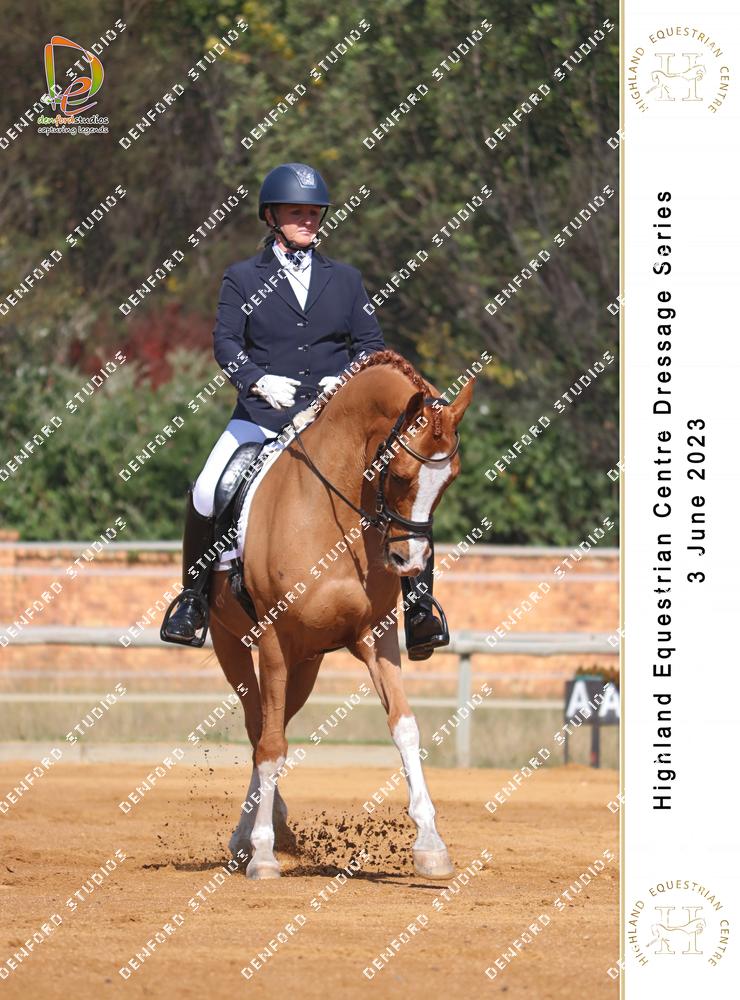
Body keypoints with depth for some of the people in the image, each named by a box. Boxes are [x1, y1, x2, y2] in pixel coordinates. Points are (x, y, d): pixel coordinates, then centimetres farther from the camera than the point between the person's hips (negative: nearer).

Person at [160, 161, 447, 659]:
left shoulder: (345, 278, 15)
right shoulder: (243, 278, 9)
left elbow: (371, 343, 10)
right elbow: (226, 341, -2)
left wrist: (351, 380, -12)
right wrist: (258, 379, -21)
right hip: (264, 413, -1)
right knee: (206, 495, -20)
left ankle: (418, 604, -5)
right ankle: (194, 596, 1)